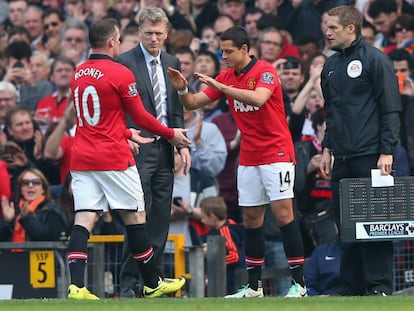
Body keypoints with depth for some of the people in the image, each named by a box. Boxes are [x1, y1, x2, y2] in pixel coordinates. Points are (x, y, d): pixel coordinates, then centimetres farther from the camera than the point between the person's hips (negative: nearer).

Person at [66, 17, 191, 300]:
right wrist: (171, 134, 10)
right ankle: (153, 284, 16)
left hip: (82, 159, 6)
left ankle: (76, 285, -16)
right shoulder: (121, 74, -10)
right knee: (135, 217, 7)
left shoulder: (78, 75, 10)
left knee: (83, 220, -1)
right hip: (114, 159, -6)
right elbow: (141, 117, -3)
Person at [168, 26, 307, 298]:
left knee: (283, 213, -11)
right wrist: (182, 89, -13)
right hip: (248, 159, 7)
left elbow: (258, 98, -31)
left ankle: (299, 283, -9)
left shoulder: (266, 71, -11)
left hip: (277, 153, -7)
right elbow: (193, 103, 9)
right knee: (251, 219, 6)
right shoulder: (226, 77, 8)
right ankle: (254, 286, 10)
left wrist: (220, 86, -30)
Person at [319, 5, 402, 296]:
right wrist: (327, 149, 15)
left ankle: (380, 286, -5)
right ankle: (352, 288, 11)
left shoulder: (375, 59, -6)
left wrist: (386, 152, -15)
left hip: (370, 158, -7)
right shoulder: (331, 65, 16)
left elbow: (391, 108, -10)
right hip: (342, 159, 7)